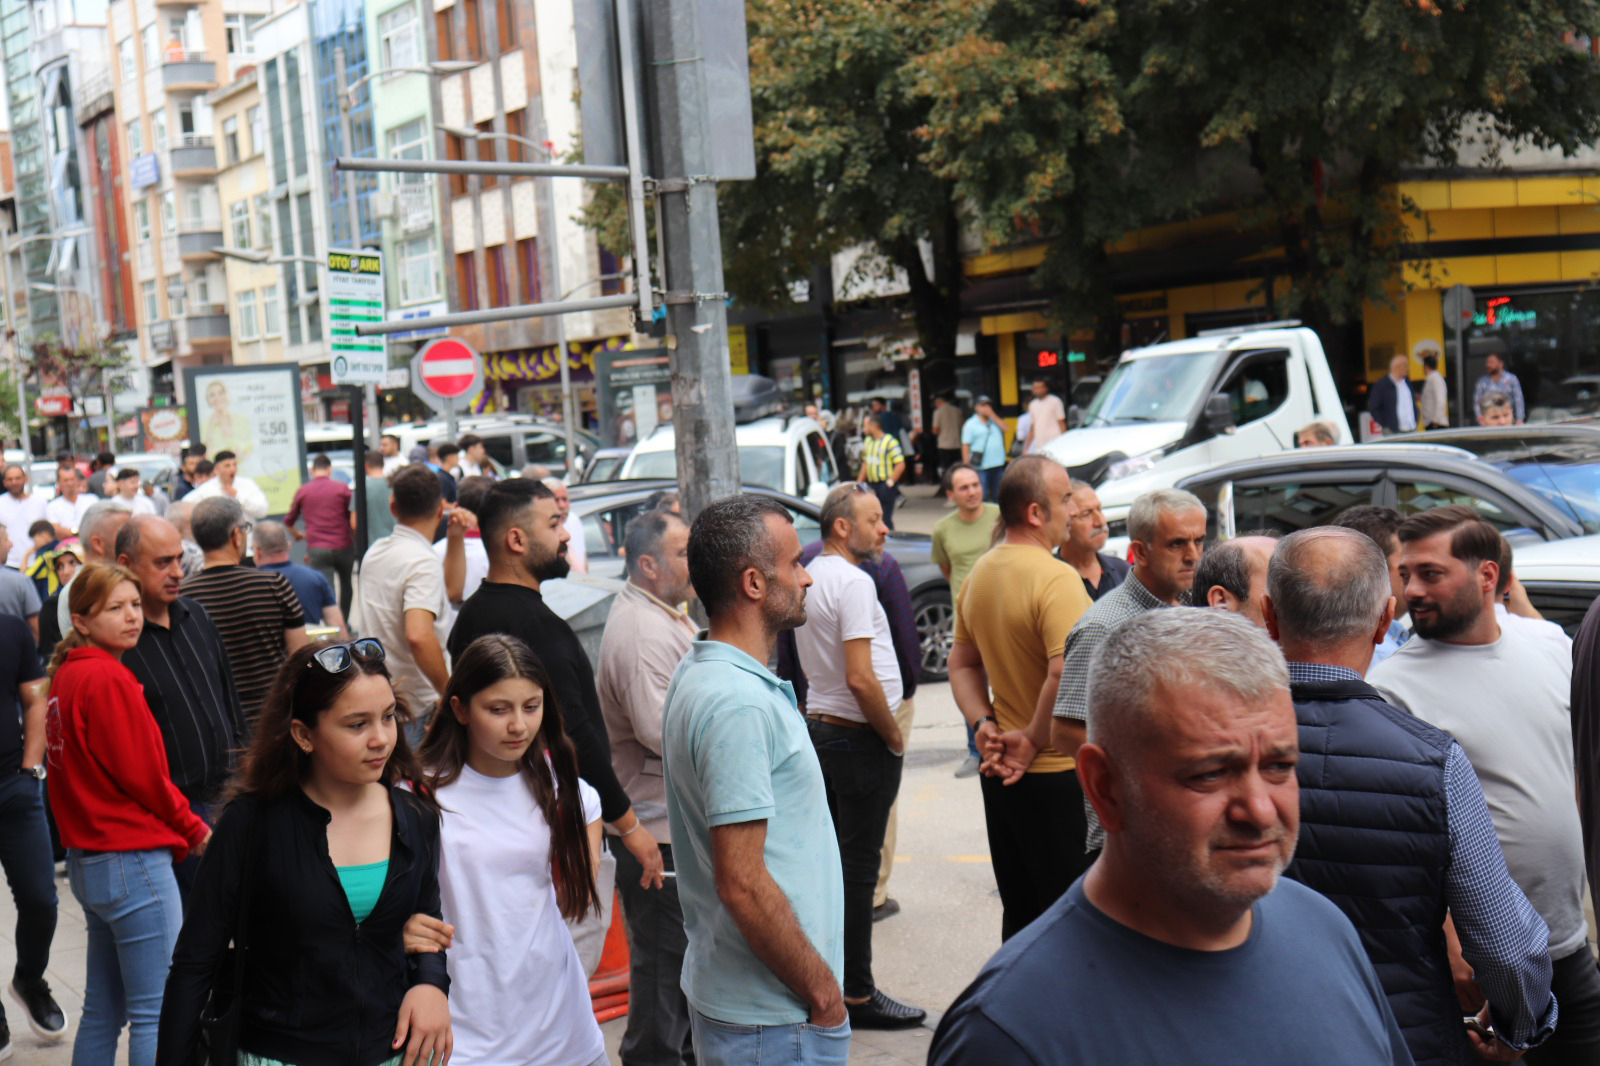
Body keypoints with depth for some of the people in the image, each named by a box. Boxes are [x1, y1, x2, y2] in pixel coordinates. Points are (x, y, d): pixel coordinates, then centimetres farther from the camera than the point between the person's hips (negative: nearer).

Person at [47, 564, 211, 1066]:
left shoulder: (66, 675, 11)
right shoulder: (107, 678, -16)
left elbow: (72, 773, 14)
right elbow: (142, 775, -15)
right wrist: (194, 831, 0)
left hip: (88, 862, 10)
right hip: (134, 859, -10)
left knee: (103, 1011, 18)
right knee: (156, 1014, -3)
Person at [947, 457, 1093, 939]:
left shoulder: (978, 574, 8)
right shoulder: (1055, 579, -19)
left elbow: (962, 662, 14)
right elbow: (1068, 675, -29)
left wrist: (984, 724, 2)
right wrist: (1033, 741, -18)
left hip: (1000, 771, 8)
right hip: (1057, 774, -8)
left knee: (1019, 912, 18)